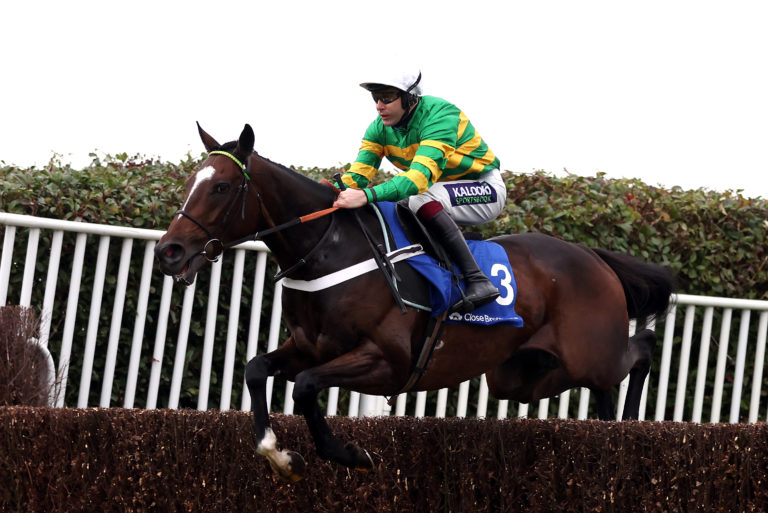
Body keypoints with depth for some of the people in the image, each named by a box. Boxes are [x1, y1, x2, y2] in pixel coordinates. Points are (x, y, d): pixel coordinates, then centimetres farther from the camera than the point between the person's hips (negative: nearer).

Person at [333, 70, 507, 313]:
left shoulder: (440, 117, -29)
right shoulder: (380, 128, -6)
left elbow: (421, 176, -42)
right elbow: (358, 174, -12)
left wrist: (366, 195, -55)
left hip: (485, 190, -8)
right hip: (441, 191, 8)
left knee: (422, 199, -35)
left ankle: (478, 281, -36)